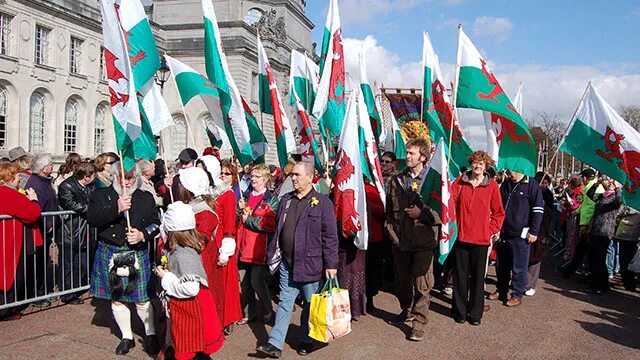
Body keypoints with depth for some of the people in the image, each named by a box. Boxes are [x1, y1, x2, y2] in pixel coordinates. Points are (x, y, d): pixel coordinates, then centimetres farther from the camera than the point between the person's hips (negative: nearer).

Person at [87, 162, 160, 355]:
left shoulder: (146, 198, 4)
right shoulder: (101, 195, 0)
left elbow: (155, 223, 5)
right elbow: (92, 218, -15)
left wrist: (143, 235, -14)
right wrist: (116, 208, -27)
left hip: (137, 254, 0)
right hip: (110, 254, 1)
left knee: (142, 298, 3)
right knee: (116, 298, 12)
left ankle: (150, 335, 24)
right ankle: (127, 337, 29)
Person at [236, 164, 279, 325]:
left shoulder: (271, 199, -4)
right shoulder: (247, 196, 16)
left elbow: (270, 223, -17)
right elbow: (237, 220, 19)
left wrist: (248, 219, -10)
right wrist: (240, 209, -1)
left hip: (259, 247, -6)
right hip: (244, 245, 6)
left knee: (256, 281, -3)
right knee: (244, 281, 10)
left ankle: (267, 311, 19)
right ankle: (249, 312, 25)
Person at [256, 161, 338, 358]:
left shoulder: (322, 202, -8)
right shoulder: (286, 200, 9)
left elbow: (330, 236, -9)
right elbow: (278, 229, 17)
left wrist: (331, 264, -11)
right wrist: (273, 254, 14)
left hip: (310, 263, -4)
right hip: (287, 263, 5)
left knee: (310, 305, 11)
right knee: (284, 303, 8)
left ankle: (306, 341, 27)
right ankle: (275, 345, 12)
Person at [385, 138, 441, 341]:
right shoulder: (396, 180, 8)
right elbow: (389, 211, 12)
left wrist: (422, 213, -15)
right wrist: (392, 232, 4)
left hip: (423, 240, -4)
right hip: (401, 240, 4)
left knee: (422, 285, 0)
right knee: (403, 281, 17)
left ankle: (419, 323, 12)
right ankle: (406, 311, 39)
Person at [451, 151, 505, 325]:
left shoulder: (492, 186, 0)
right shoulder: (459, 182, 2)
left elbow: (499, 213, 6)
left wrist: (492, 230, 0)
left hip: (481, 239, -1)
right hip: (461, 237, 1)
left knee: (478, 277, 8)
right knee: (460, 276, 8)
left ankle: (475, 313, 20)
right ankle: (459, 311, 22)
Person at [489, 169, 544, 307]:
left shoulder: (531, 185, -6)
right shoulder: (505, 184, 13)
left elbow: (538, 209, -8)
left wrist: (533, 231, -11)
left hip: (520, 235, -6)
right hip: (504, 233, 6)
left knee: (519, 267, 0)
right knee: (501, 265, 14)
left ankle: (517, 294, 11)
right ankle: (501, 290, 27)